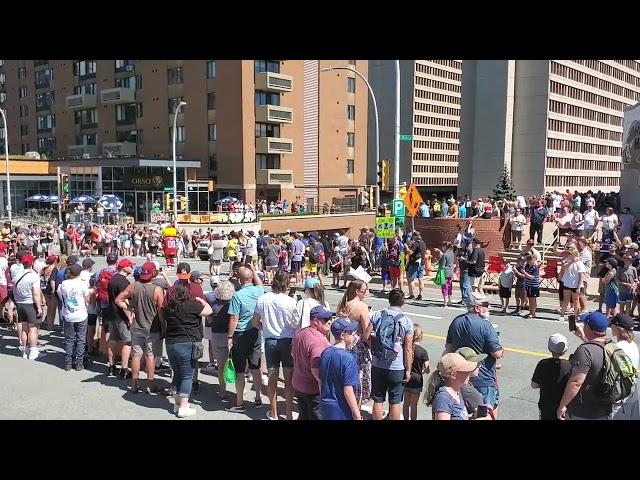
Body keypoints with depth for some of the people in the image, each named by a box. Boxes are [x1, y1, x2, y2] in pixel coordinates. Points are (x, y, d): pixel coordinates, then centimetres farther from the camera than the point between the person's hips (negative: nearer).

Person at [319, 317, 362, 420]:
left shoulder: (325, 353, -1)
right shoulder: (348, 358, -22)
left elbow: (320, 382, 8)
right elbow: (348, 392, -21)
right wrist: (357, 416, -13)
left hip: (325, 407, 7)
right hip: (342, 411, -6)